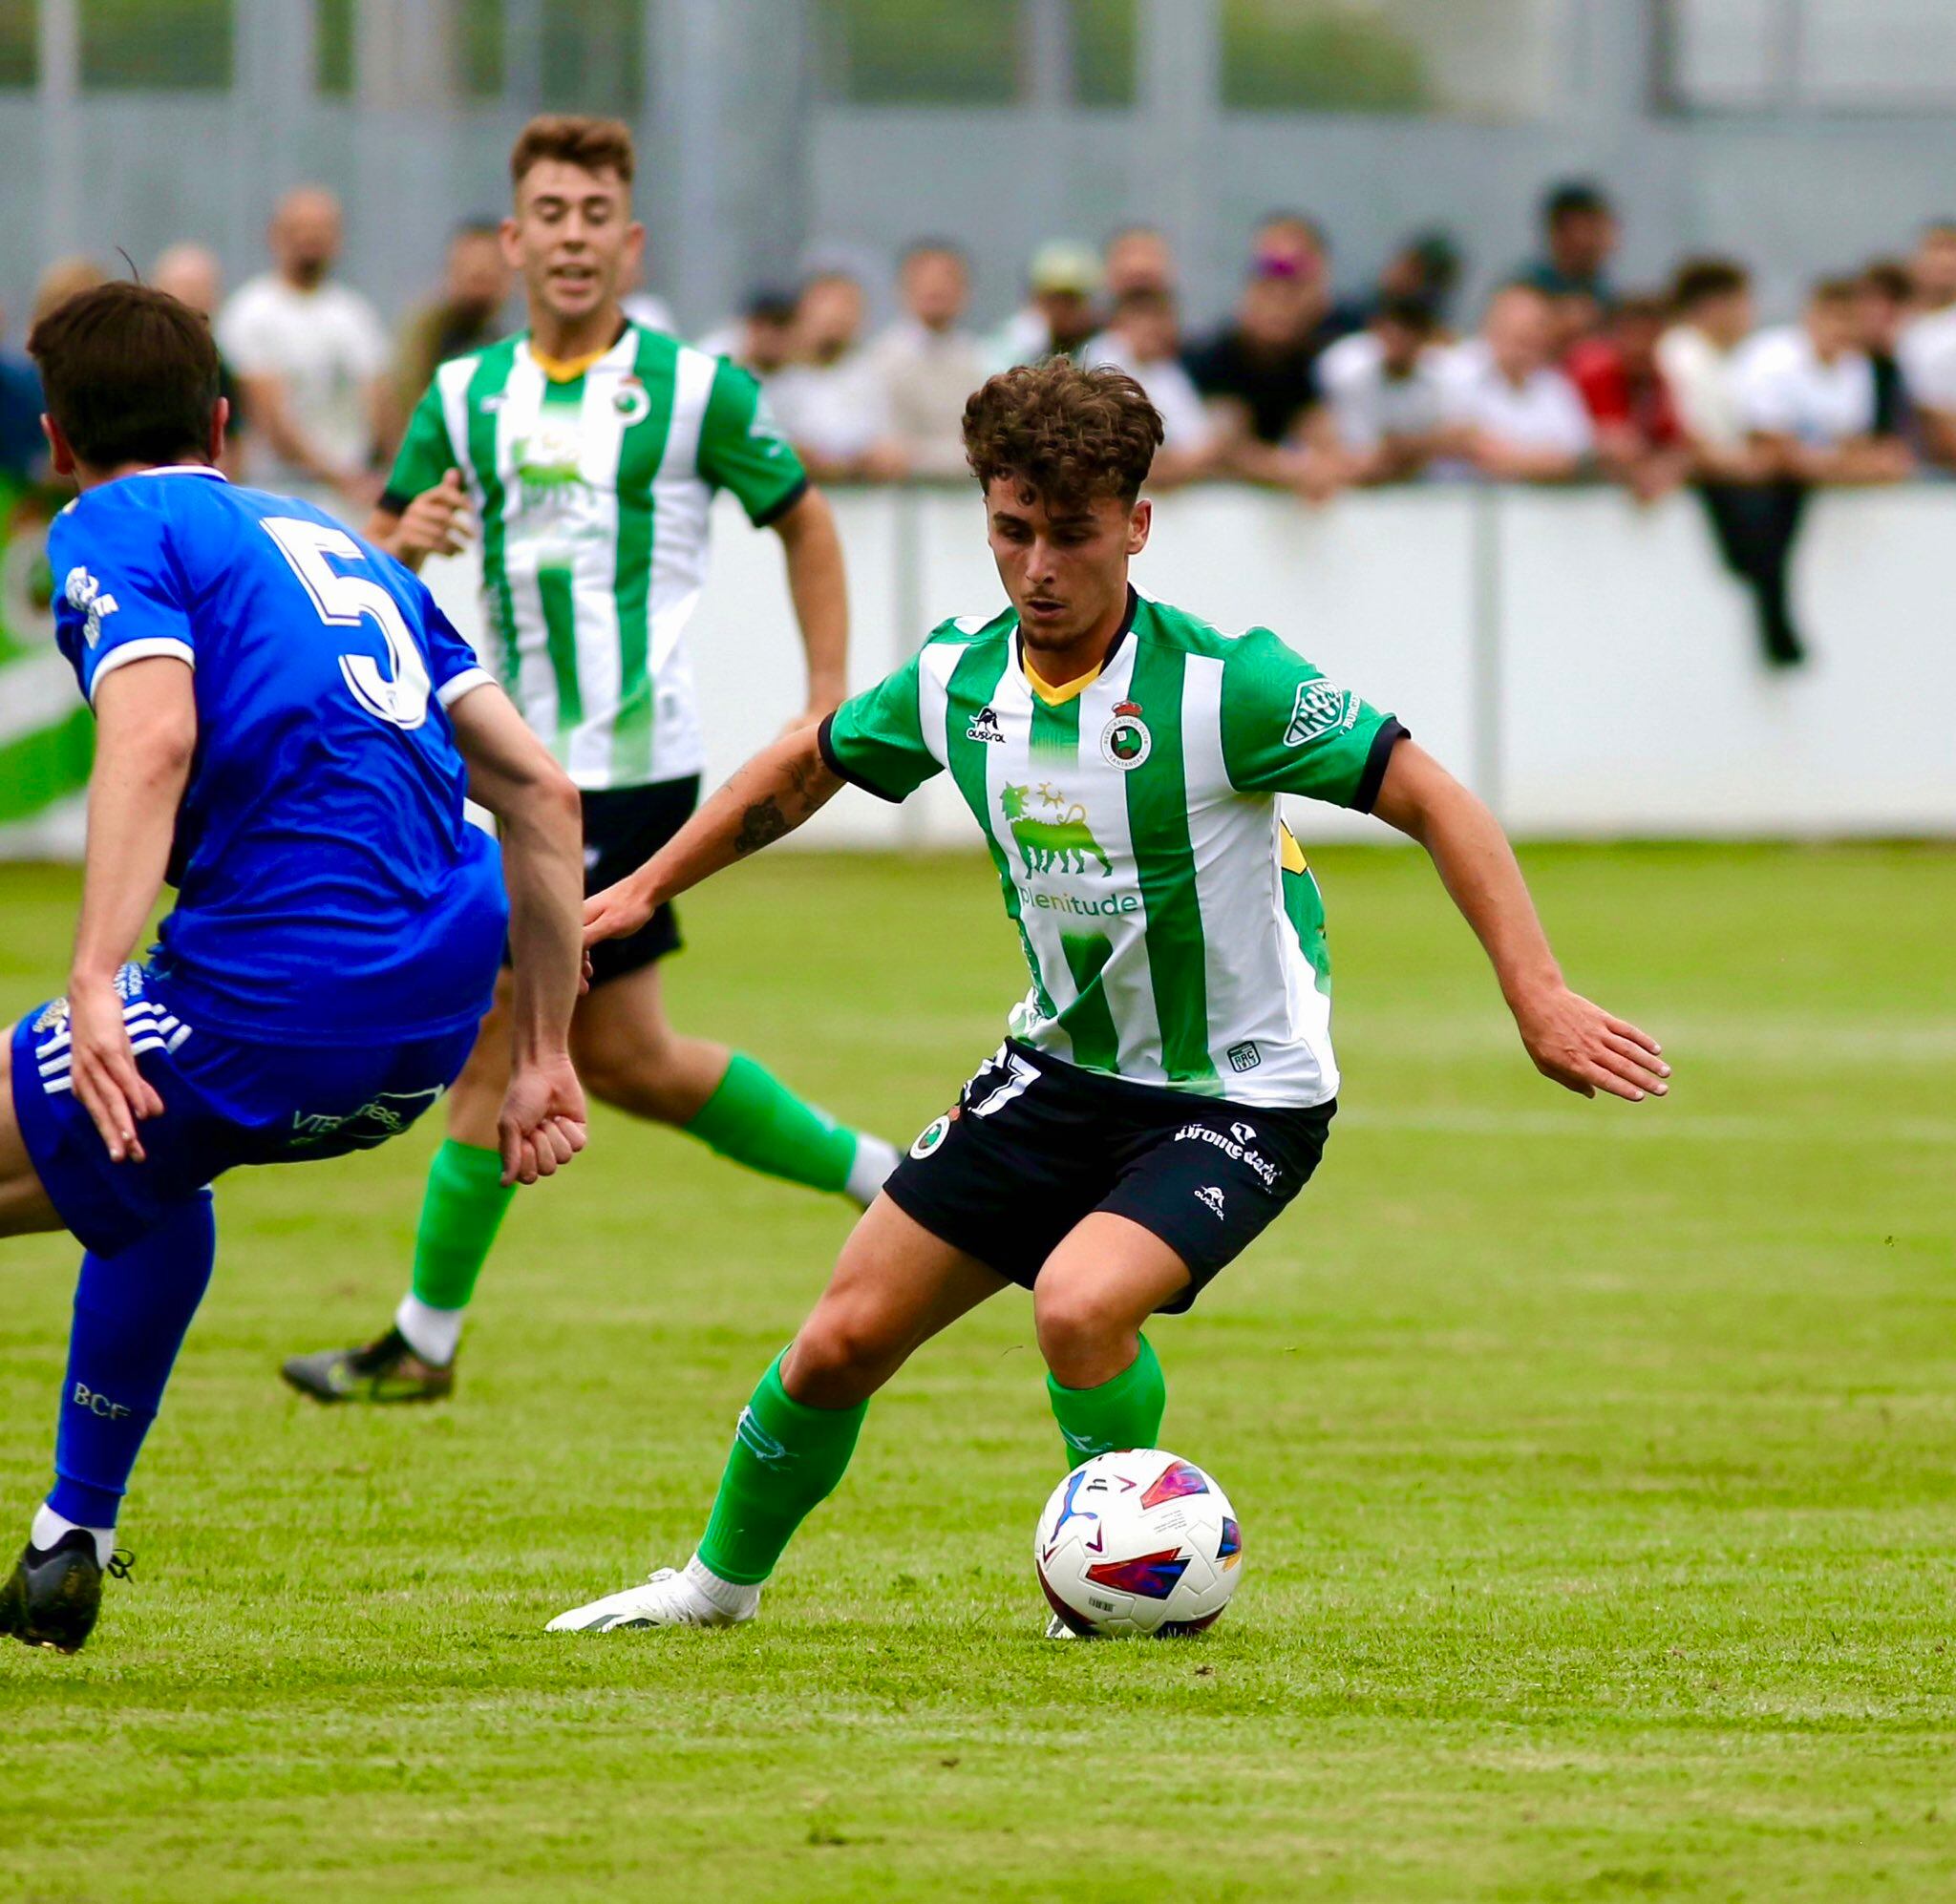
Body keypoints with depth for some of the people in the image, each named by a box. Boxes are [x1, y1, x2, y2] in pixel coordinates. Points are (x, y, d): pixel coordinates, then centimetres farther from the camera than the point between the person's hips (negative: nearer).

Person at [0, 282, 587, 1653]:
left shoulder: (115, 536, 3)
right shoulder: (337, 544, 25)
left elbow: (154, 735, -19)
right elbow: (538, 790, 20)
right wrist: (544, 1058, 22)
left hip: (272, 1011, -8)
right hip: (436, 1023, 8)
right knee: (145, 1166, 34)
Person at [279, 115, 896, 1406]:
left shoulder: (695, 388, -4)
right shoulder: (466, 396, 9)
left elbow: (804, 521, 7)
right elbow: (371, 566, 12)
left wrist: (828, 704, 1)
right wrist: (402, 544, -13)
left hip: (630, 757, -6)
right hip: (531, 756, 7)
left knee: (497, 1028, -7)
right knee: (618, 1056, 10)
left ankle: (426, 1341, 2)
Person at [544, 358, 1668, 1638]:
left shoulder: (1222, 684, -23)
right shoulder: (958, 681, -5)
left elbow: (1432, 801, -20)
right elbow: (805, 769, 16)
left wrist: (1539, 999, -27)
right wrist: (645, 890, 19)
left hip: (1241, 1091, -6)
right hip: (1063, 1068, 6)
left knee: (1079, 1307, -31)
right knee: (846, 1340, 4)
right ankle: (723, 1578, 31)